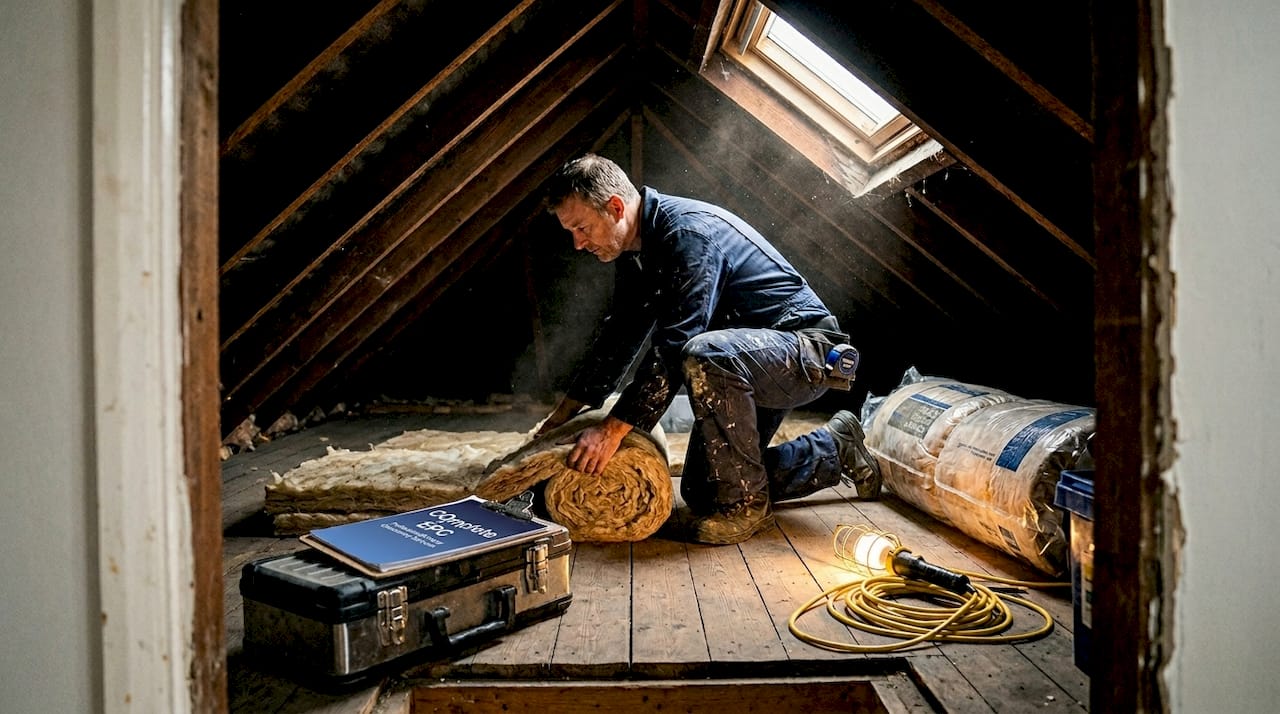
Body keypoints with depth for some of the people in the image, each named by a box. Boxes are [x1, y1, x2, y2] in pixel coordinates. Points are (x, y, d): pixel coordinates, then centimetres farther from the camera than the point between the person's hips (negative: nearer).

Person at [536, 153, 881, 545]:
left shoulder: (689, 233, -26)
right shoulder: (635, 252, 4)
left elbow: (673, 348, -32)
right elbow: (619, 336, 12)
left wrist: (613, 428, -31)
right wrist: (563, 414, 9)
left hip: (806, 350, -9)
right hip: (740, 367, 10)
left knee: (705, 356, -40)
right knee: (700, 493, 8)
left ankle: (747, 505, -19)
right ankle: (836, 450, 21)